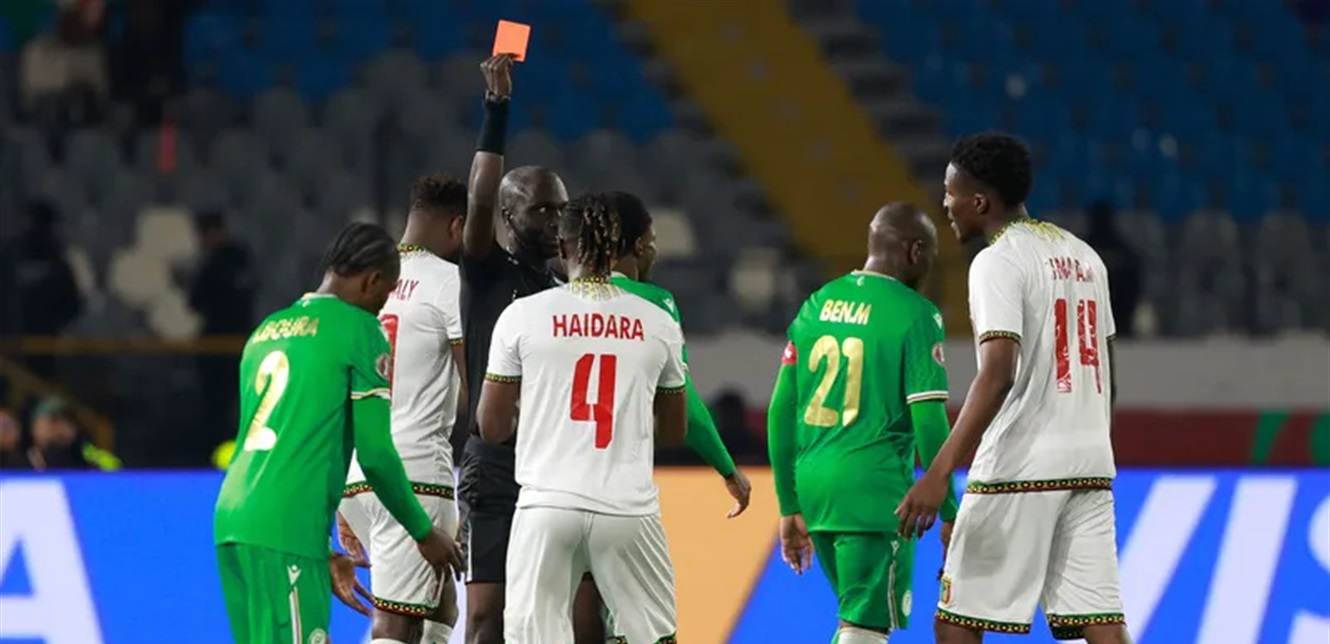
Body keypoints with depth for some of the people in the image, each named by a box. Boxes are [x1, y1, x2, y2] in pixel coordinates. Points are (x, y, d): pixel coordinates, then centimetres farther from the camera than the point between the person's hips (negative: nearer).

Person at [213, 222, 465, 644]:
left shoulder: (267, 330, 22)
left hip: (232, 515, 8)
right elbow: (376, 452, -5)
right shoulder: (359, 329, -1)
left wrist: (322, 553, 32)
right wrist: (424, 533, 9)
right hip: (286, 531, -8)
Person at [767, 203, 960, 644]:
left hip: (813, 484, 7)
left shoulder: (816, 305, 12)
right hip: (875, 488, -7)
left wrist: (790, 507, 20)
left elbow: (781, 411, 13)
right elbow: (928, 420, -12)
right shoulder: (915, 314, -7)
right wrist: (949, 512, -4)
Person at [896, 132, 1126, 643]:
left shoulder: (998, 261, -10)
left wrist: (939, 472, -26)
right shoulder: (1083, 256, 15)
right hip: (1090, 461, 7)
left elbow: (999, 374, -21)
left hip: (1019, 468, -7)